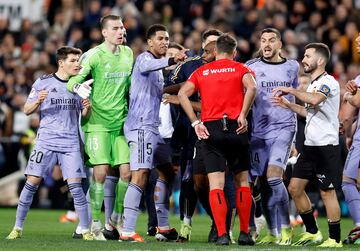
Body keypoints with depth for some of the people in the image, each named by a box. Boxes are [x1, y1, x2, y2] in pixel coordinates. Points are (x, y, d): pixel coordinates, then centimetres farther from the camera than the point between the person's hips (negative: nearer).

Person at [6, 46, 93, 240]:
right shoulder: (43, 83, 1)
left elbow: (85, 115, 15)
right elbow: (27, 110, 4)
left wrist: (87, 108, -8)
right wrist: (38, 102, -17)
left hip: (71, 144, 2)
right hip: (46, 141, -2)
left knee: (75, 185, -8)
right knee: (32, 182, -6)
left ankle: (85, 230, -1)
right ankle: (17, 228, 4)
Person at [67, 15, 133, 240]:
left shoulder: (128, 53, 9)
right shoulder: (94, 55, -9)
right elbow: (72, 81, -15)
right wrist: (78, 88, -36)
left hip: (121, 122, 5)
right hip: (98, 122, -5)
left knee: (126, 171, -2)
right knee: (101, 172, -10)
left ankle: (116, 218, 15)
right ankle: (95, 223, 1)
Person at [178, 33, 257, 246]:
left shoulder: (202, 71, 13)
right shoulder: (240, 69, 7)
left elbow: (183, 94, -1)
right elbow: (251, 87, -14)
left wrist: (196, 123, -3)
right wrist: (243, 115, -11)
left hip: (210, 129, 1)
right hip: (236, 128, -1)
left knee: (216, 184, -2)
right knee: (242, 181, 12)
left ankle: (222, 234, -12)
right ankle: (244, 233, 11)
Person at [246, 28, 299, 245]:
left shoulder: (291, 67, 9)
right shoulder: (251, 67, 5)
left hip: (283, 127, -2)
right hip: (259, 131, 2)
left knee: (273, 177, -18)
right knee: (264, 183, 2)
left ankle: (286, 228, -8)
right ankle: (272, 233, 12)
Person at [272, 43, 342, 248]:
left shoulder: (328, 82, -13)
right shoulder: (314, 84, 17)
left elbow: (315, 100, -32)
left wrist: (292, 90, -21)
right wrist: (288, 105, 16)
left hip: (326, 145, -9)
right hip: (310, 145, 10)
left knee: (327, 191, -6)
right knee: (295, 187, 9)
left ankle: (335, 239, 2)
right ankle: (312, 232, 19)